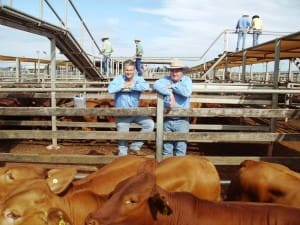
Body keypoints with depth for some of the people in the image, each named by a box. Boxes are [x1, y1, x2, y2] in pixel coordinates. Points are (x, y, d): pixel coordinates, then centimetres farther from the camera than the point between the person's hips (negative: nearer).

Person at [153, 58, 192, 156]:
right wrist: (170, 93, -22)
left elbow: (186, 92, -20)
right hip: (167, 120, 2)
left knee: (181, 148, 3)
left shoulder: (187, 80, 1)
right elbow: (156, 85, -15)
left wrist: (172, 86, -9)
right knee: (166, 147, 14)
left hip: (181, 120, -2)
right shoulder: (166, 79, 5)